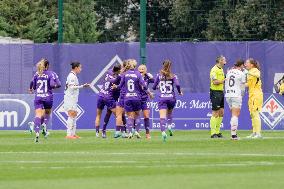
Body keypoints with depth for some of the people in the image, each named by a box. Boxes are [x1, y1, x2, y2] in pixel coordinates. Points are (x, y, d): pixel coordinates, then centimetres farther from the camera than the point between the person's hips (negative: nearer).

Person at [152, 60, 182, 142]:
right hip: (171, 98, 1)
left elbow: (154, 87, 7)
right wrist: (179, 92, 3)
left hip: (162, 98, -1)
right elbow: (177, 84, -15)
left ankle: (163, 132, -30)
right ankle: (169, 125, 4)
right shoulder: (173, 76, 0)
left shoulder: (159, 75, 3)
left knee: (162, 116, -12)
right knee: (169, 113, 27)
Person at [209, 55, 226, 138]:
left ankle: (217, 132, 16)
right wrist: (224, 80, -15)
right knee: (215, 113, -8)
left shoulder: (221, 70, 17)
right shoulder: (214, 70, -13)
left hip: (221, 92, 10)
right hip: (215, 92, -10)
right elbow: (215, 82, -21)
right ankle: (213, 133, -5)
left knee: (221, 113, 10)